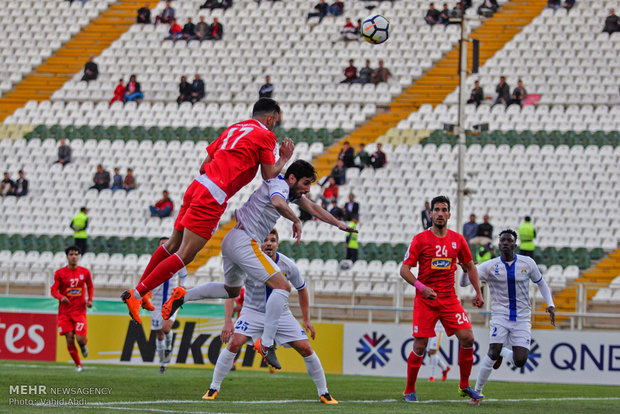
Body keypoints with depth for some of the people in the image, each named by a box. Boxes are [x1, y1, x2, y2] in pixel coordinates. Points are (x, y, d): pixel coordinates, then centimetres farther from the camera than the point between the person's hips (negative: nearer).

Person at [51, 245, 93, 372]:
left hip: (80, 311, 0)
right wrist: (61, 297, -25)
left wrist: (89, 300, 3)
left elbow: (90, 286, 19)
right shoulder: (60, 273, -2)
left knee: (80, 339, -14)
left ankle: (83, 346, 24)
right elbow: (53, 290, -4)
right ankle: (78, 364, 13)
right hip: (65, 312, 0)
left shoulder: (85, 272, 3)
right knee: (70, 340, -4)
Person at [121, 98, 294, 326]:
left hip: (197, 185, 8)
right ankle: (136, 294, -12)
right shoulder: (265, 136, 3)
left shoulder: (233, 128, 23)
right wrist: (284, 160, 17)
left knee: (173, 244, 19)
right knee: (185, 255, -8)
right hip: (213, 197, -8)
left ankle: (140, 288, 26)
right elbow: (269, 175, 2)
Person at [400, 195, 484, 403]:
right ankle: (409, 391, 11)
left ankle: (464, 386, 7)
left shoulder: (457, 240, 6)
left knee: (467, 338, -9)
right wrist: (421, 287, -20)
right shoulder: (420, 239, -4)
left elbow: (470, 267, 19)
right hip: (425, 300, -3)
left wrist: (478, 293, 11)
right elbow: (404, 269, -6)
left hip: (449, 299, 3)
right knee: (420, 346, -5)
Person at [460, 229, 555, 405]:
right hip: (500, 316, -2)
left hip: (522, 319, 2)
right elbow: (464, 282, -8)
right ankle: (477, 391, -4)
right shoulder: (490, 266, -4)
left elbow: (541, 283, 17)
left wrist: (550, 305, 3)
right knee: (492, 353, -22)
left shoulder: (527, 263, 1)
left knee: (520, 361, -12)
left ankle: (502, 352, 24)